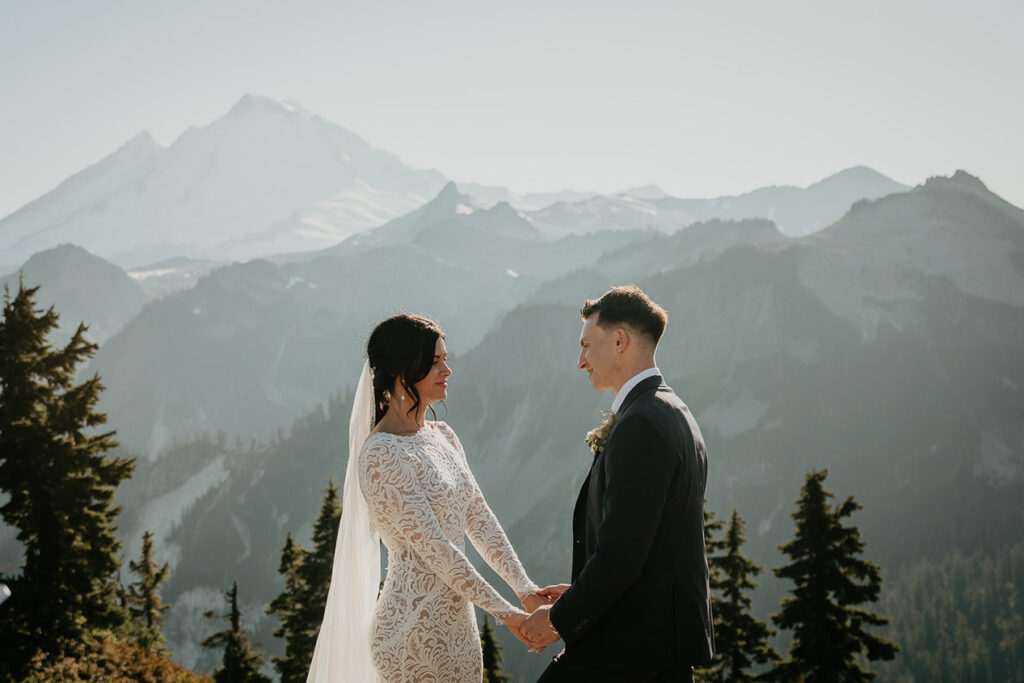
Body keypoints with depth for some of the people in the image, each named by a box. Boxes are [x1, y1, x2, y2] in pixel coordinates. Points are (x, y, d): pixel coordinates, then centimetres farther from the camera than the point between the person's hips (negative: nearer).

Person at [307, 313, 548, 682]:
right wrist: (505, 612, -16)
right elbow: (433, 547, -18)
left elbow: (479, 518, 11)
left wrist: (525, 589, 0)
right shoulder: (382, 453, -15)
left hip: (456, 621, 8)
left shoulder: (443, 436, 11)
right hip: (414, 628, -8)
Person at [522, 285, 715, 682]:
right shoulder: (676, 416, 14)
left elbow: (620, 554, -22)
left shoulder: (639, 425, -18)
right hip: (674, 634, 10)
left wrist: (561, 619, -10)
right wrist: (580, 595, 15)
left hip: (631, 641, -10)